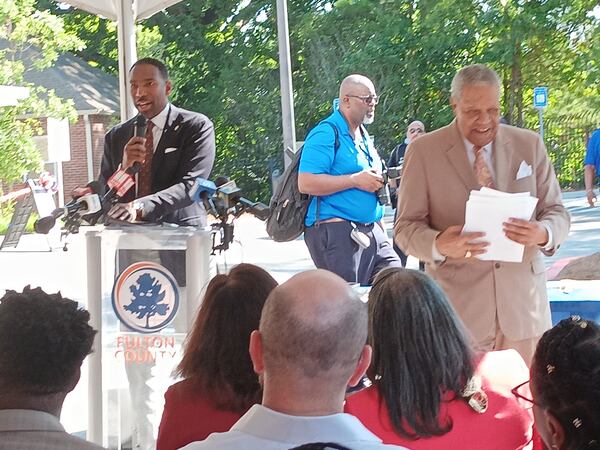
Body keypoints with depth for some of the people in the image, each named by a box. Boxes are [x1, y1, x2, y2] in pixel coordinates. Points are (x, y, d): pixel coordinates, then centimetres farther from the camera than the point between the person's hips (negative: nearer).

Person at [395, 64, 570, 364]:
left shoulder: (529, 145, 8)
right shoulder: (424, 152, 1)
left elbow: (557, 213, 10)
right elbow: (406, 228, 0)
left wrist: (543, 234, -14)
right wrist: (439, 245, -22)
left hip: (523, 304, 2)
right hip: (458, 303, -2)